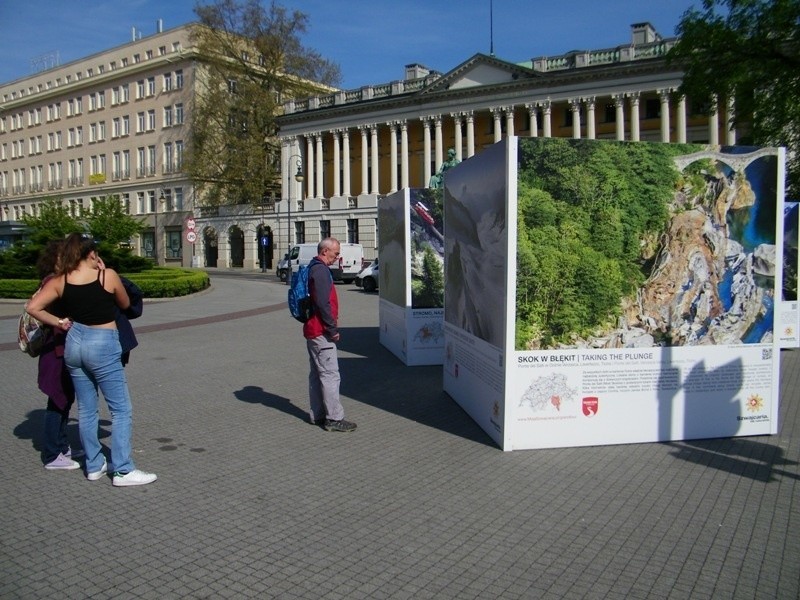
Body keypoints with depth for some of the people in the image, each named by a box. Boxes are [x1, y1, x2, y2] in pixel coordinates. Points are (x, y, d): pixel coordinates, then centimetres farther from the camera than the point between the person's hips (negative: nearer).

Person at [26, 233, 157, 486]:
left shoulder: (60, 282, 1)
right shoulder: (108, 275, -9)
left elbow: (33, 307, -3)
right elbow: (125, 304, 5)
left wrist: (59, 323, 6)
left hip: (74, 344, 6)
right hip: (103, 345, -5)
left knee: (86, 409, 16)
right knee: (121, 409, 2)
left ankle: (94, 466, 26)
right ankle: (123, 471, 1)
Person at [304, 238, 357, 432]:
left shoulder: (314, 268, 16)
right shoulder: (320, 271, -17)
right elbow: (322, 303, -23)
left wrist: (332, 321, 16)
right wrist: (332, 328, -17)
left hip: (313, 330, 11)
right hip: (321, 332, -11)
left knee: (317, 374, 15)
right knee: (330, 375, -6)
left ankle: (318, 415, 23)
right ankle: (334, 419, -2)